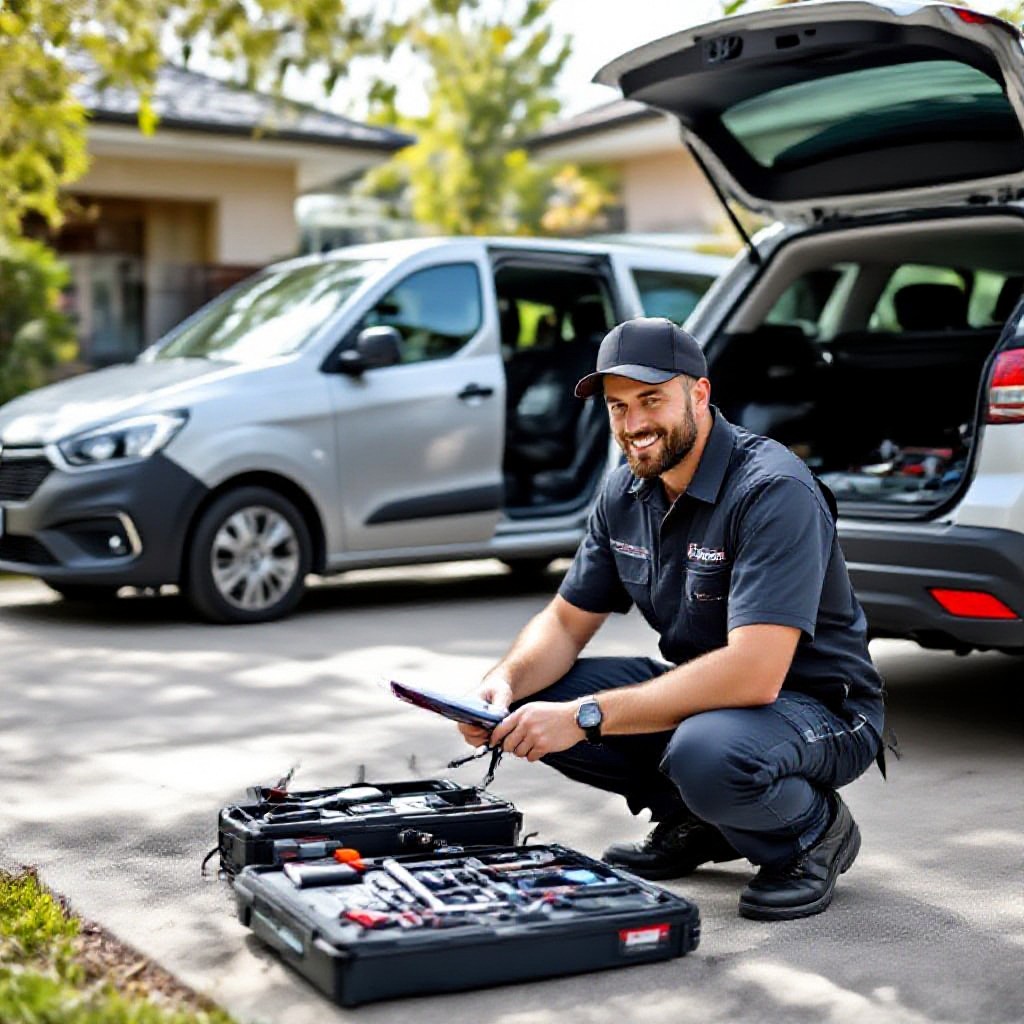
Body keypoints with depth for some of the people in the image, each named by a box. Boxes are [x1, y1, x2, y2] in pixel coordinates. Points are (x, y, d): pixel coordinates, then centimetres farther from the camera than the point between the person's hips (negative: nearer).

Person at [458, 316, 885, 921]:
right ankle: (695, 822, 10)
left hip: (820, 708, -8)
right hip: (705, 690, 8)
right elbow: (567, 621, 7)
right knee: (537, 696, -6)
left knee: (706, 751, -39)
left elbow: (753, 673, -35)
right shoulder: (625, 495, 0)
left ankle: (812, 830, -5)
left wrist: (586, 716, -35)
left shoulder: (773, 490, -26)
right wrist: (505, 683, -16)